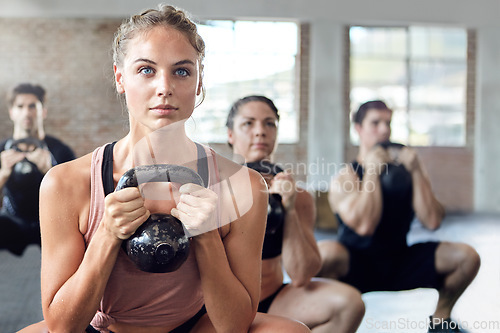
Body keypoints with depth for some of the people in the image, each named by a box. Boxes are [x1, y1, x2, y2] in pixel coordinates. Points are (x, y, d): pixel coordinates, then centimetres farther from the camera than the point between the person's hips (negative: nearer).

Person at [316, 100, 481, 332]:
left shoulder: (406, 172, 4)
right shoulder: (345, 176, -9)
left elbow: (432, 222, -9)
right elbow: (365, 226, -27)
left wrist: (416, 172, -13)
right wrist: (372, 171, -20)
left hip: (399, 263, 5)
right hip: (356, 267, -4)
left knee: (467, 257, -11)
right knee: (326, 253, -39)